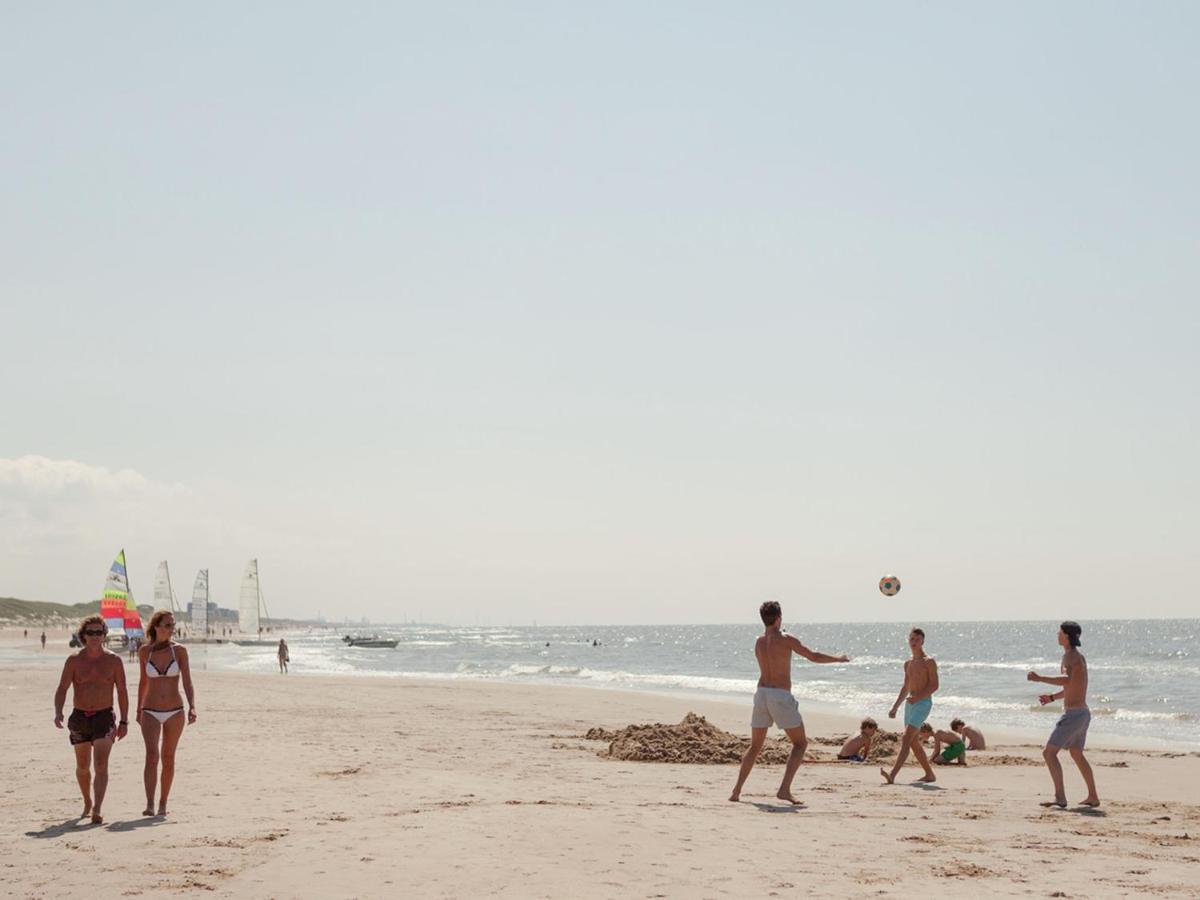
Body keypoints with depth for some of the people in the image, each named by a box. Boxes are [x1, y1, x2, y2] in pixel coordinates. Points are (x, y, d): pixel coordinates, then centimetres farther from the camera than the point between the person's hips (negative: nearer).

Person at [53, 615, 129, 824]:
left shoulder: (113, 661, -2)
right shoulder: (74, 661, -2)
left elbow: (122, 692, 4)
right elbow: (62, 689, -7)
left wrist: (124, 721, 0)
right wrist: (58, 712, -24)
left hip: (104, 717, -2)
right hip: (79, 718, 2)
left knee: (101, 765, -16)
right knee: (82, 767, 16)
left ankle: (97, 811, -24)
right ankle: (87, 803, 38)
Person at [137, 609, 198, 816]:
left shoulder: (179, 650, -3)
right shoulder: (144, 651, 0)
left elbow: (187, 683, -5)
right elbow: (143, 682, 13)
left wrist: (192, 707, -19)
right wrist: (138, 710, 19)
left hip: (174, 713, 0)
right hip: (150, 713, 0)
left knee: (168, 759, 8)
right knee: (152, 755, -18)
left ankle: (163, 804, 20)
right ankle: (149, 804, -22)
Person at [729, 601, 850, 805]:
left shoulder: (758, 642, 10)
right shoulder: (786, 639, -6)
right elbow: (814, 657, 0)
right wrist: (838, 659, 15)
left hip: (762, 694, 5)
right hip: (781, 696, -5)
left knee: (755, 746, 17)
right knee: (800, 743, 8)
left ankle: (737, 790, 8)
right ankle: (784, 788, -7)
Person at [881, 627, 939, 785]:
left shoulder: (929, 662, -6)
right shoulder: (908, 664, 17)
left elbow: (934, 685, -12)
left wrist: (918, 697, -25)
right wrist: (895, 707, 20)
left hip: (923, 703, -8)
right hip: (910, 704, 8)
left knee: (906, 739, -19)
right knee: (913, 742, 12)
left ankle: (892, 775, -29)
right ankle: (930, 775, 23)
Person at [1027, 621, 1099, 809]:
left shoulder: (1070, 656, -15)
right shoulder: (1079, 657, 16)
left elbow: (1067, 680, -34)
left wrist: (1039, 678, -34)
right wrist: (1053, 697, 25)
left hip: (1073, 714, -10)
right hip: (1083, 713, 10)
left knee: (1049, 753, -11)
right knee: (1076, 754, 25)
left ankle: (1060, 797, -19)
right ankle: (1093, 797, 31)